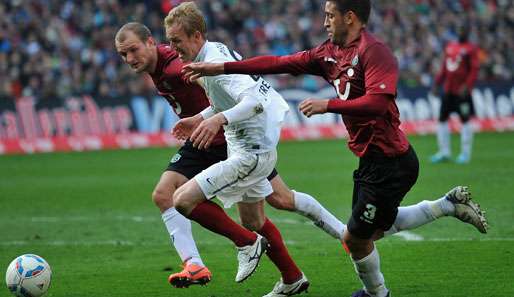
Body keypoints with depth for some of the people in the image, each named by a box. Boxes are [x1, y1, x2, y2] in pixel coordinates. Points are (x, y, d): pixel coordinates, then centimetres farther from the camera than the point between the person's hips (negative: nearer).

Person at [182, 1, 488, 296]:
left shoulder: (373, 51, -18)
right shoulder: (331, 52, 9)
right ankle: (450, 204, 28)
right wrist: (219, 68, 6)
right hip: (372, 160, 9)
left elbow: (377, 102, -30)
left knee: (356, 238, 4)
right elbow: (280, 63, 9)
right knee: (373, 229, 24)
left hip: (390, 163, -9)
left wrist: (327, 105, -26)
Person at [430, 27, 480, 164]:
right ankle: (444, 153, 13)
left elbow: (474, 70, -10)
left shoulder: (471, 49, -5)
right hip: (448, 90, 7)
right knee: (442, 119, 6)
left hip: (461, 91, -7)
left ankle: (465, 154, 3)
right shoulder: (450, 46, 14)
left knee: (465, 120, -2)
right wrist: (436, 84, 12)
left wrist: (466, 87, -20)